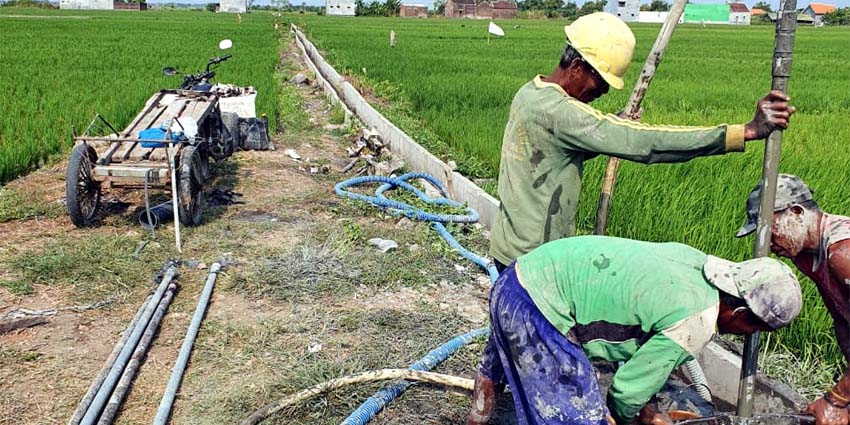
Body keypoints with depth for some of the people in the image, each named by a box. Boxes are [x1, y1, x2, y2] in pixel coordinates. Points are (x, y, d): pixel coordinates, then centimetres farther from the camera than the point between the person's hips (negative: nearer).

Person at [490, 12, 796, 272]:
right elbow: (644, 143, -31)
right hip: (533, 257, -9)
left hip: (512, 244, 9)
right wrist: (746, 132, -31)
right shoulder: (556, 110, -26)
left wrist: (618, 131, 3)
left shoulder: (530, 93, 5)